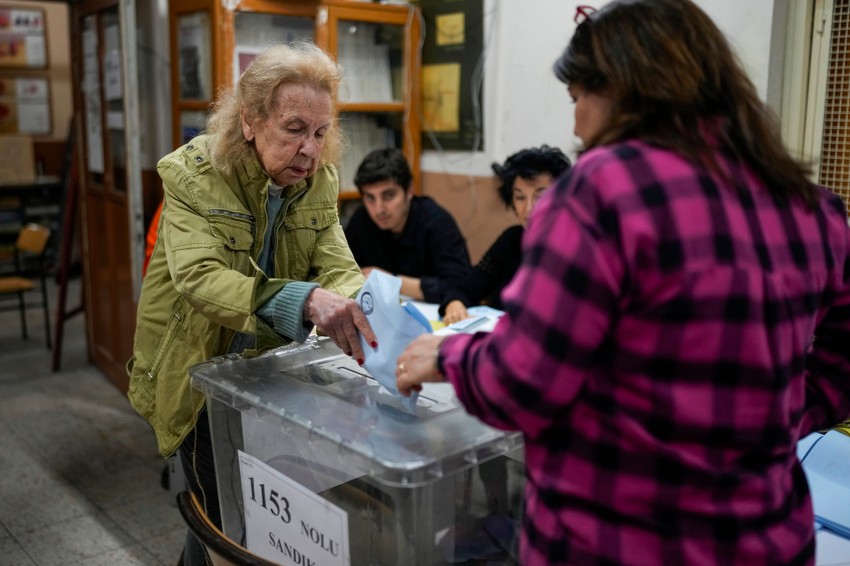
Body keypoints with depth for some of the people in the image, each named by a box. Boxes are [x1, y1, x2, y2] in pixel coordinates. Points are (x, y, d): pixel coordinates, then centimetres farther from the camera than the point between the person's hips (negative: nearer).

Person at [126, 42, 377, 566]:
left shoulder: (319, 180, -7)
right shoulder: (194, 174, -22)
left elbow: (337, 266, -15)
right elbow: (198, 278, -36)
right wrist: (303, 299, -53)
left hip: (273, 363, 5)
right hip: (200, 368, -4)